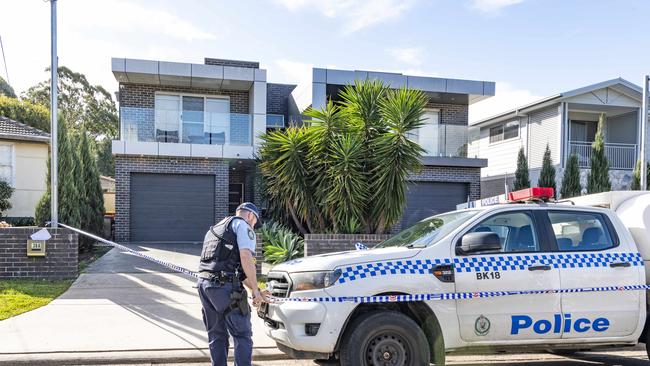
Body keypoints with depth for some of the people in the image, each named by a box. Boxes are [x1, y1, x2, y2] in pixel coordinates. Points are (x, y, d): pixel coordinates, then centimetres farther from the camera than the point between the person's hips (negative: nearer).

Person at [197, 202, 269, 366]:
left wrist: (256, 291, 29)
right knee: (242, 335, 1)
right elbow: (246, 258, -14)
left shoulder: (216, 228, 29)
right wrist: (256, 290, -6)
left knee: (216, 335, 17)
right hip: (224, 286, -8)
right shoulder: (243, 225, 2)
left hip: (204, 283, 8)